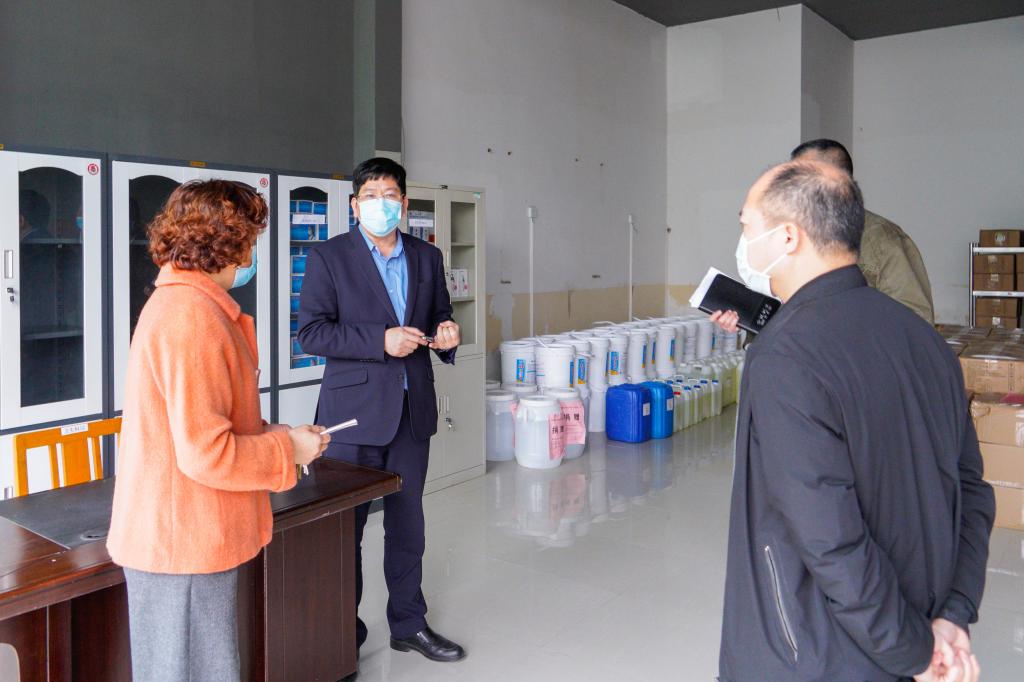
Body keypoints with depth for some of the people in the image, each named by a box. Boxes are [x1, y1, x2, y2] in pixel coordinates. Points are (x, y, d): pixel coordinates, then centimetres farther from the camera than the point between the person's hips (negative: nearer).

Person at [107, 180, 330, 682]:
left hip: (175, 535, 10)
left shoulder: (176, 302, 11)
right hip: (185, 542, -10)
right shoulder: (193, 317, -23)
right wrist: (288, 449, -11)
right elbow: (207, 454, -25)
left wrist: (268, 433, 10)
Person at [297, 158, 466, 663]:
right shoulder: (328, 258, -5)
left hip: (412, 410, 4)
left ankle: (408, 624, 31)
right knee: (346, 526, 9)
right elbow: (311, 332, -12)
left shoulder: (427, 257, 9)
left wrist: (445, 332, -5)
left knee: (407, 522, 15)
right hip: (355, 411, -4)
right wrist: (381, 340, -22)